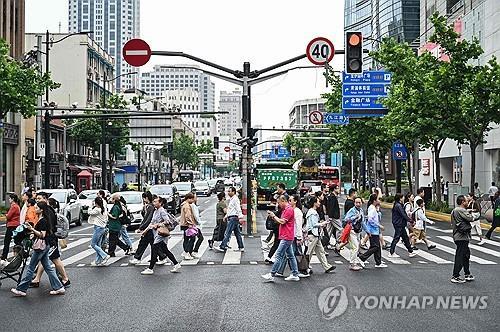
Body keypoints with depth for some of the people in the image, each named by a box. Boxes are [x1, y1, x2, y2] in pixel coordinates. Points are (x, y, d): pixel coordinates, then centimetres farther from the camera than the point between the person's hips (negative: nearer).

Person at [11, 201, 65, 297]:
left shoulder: (43, 221, -17)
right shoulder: (41, 219, 13)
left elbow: (42, 235, -22)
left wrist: (32, 229, -27)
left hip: (41, 246, -10)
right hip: (45, 246, 10)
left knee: (31, 268, -1)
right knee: (48, 267, 11)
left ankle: (21, 289, 7)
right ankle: (59, 287, 11)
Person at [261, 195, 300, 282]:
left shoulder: (289, 209, -14)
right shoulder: (285, 209, 18)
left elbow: (282, 221, -18)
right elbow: (280, 221, 18)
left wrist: (274, 216, -5)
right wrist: (273, 216, 4)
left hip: (286, 237, -11)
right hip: (286, 237, 11)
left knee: (279, 255, -8)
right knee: (290, 256, 11)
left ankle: (272, 275, -6)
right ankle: (295, 275, 15)